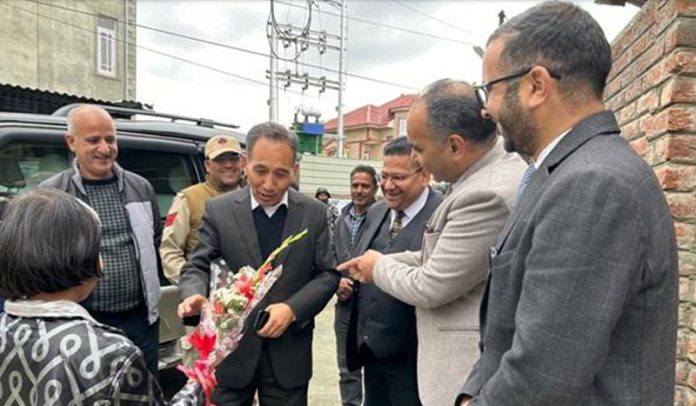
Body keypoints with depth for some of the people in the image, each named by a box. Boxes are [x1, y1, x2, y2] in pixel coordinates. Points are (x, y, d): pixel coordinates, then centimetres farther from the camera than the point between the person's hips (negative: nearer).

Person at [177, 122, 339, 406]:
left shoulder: (314, 213, 0)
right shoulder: (218, 210, -3)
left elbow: (328, 273, 0)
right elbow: (197, 267, -3)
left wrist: (292, 309, -15)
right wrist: (194, 296, -25)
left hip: (289, 353, 1)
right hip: (229, 350, 0)